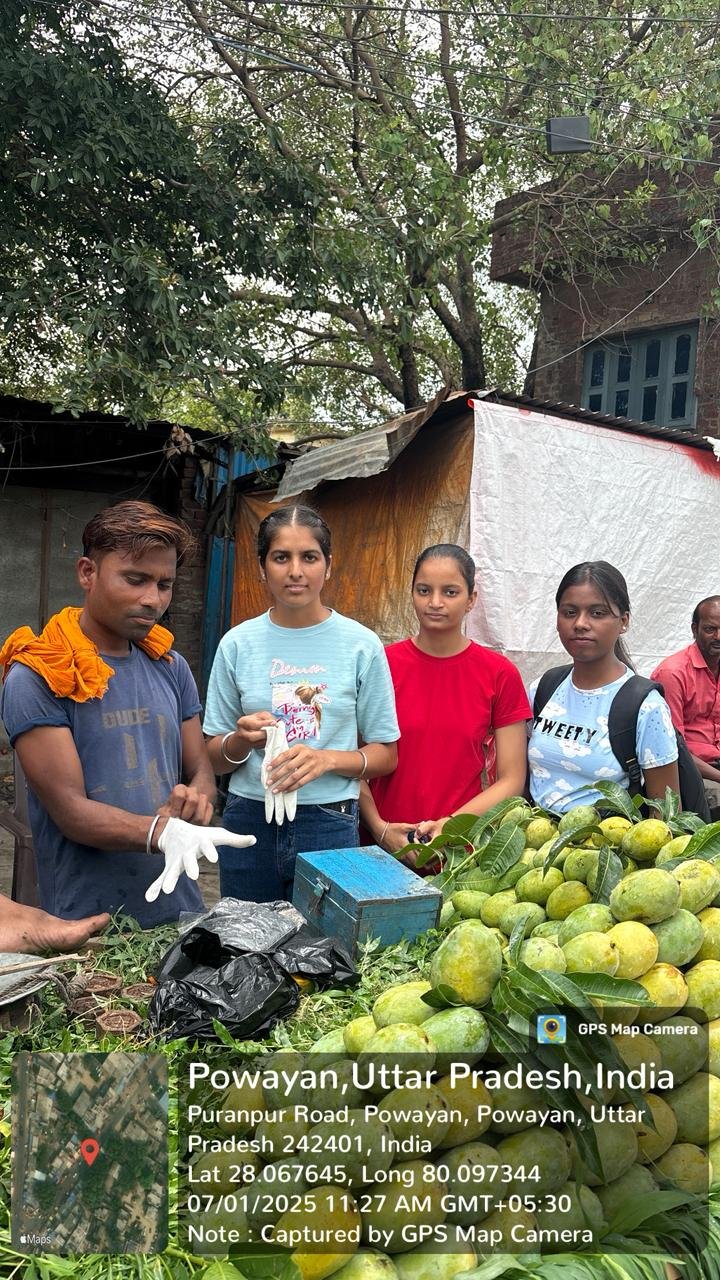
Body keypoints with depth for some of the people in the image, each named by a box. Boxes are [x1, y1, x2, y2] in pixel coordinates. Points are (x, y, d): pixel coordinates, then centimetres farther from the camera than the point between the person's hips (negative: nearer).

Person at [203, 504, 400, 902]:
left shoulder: (361, 645, -4)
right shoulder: (238, 644, 0)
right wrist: (241, 741, -15)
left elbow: (385, 756, 0)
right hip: (250, 820, 2)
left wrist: (327, 759, -17)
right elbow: (215, 760, 6)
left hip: (329, 824, -1)